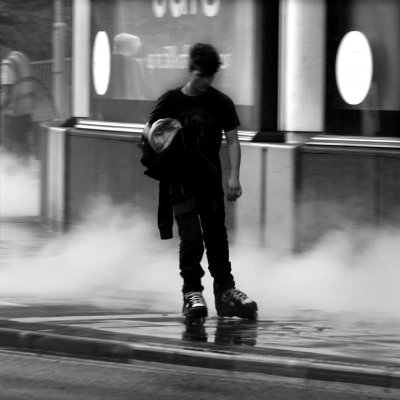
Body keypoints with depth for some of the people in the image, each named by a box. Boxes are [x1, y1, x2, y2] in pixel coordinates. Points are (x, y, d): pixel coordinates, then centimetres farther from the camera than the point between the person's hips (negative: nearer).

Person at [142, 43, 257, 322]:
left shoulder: (221, 103, 0)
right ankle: (192, 293, -3)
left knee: (217, 236, 6)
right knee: (191, 236, -10)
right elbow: (149, 129, 7)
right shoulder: (172, 100, -3)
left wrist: (234, 177, -10)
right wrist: (155, 137, -18)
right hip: (180, 181, -2)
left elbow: (232, 141, 0)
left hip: (210, 181, 2)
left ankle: (225, 291, 15)